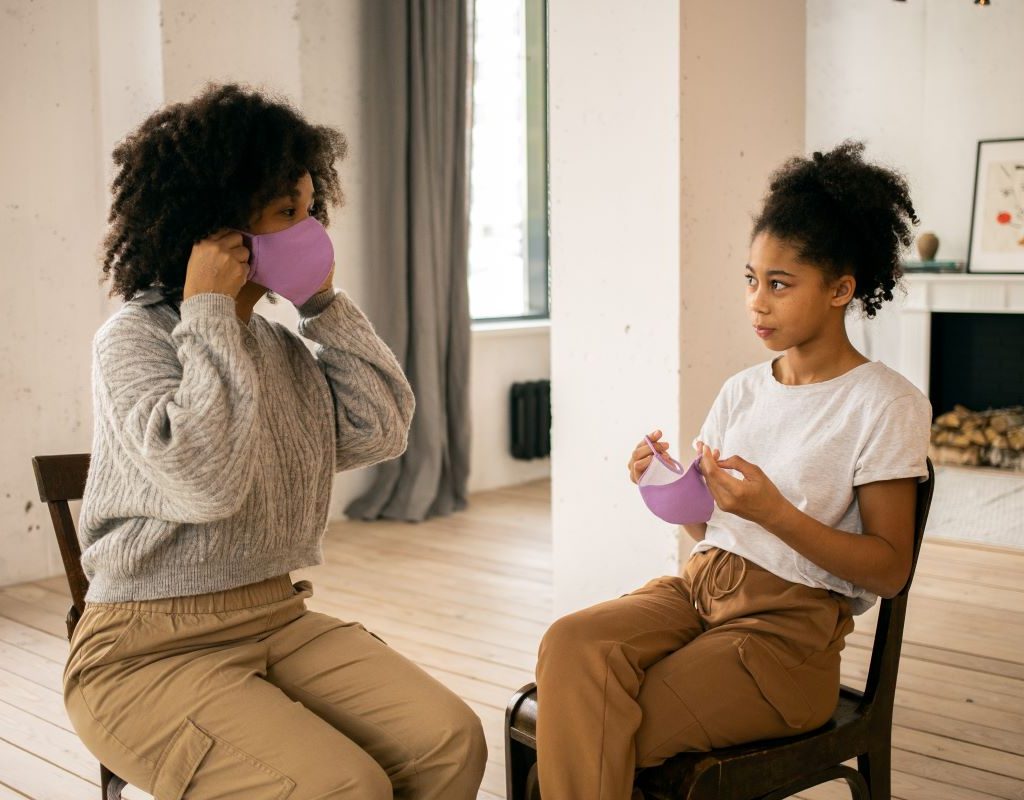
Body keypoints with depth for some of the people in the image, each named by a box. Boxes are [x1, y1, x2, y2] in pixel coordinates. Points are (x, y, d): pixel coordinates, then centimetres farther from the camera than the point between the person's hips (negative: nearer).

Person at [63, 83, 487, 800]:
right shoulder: (135, 337, -11)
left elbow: (380, 433, 5)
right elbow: (208, 479, -26)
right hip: (151, 650, -6)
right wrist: (208, 313, -18)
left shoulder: (280, 342, 11)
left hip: (279, 617, 7)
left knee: (452, 741, -13)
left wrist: (327, 306, 3)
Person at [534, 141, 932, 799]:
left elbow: (889, 570, -8)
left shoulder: (886, 405, -5)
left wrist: (772, 510, -21)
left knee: (594, 736, -22)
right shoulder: (743, 391, 12)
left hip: (789, 626, -5)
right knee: (571, 644, -26)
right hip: (700, 589, 5)